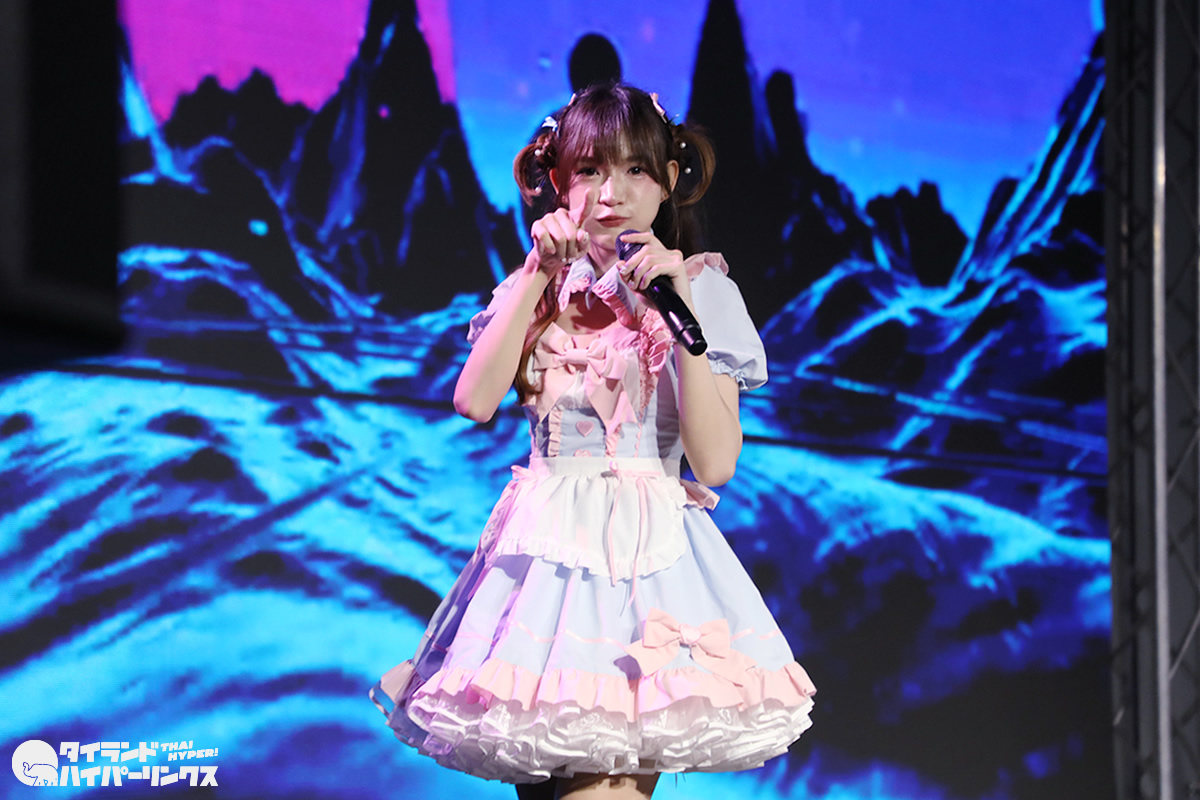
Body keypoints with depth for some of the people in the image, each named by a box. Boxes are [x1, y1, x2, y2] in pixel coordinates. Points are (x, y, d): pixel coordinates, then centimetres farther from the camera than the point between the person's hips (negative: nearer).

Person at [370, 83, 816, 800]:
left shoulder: (699, 289, 3)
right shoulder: (540, 285, 13)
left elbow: (715, 463, -8)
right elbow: (476, 401, -5)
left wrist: (678, 310, -13)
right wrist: (538, 275, -5)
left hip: (650, 551, -3)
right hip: (547, 544, 3)